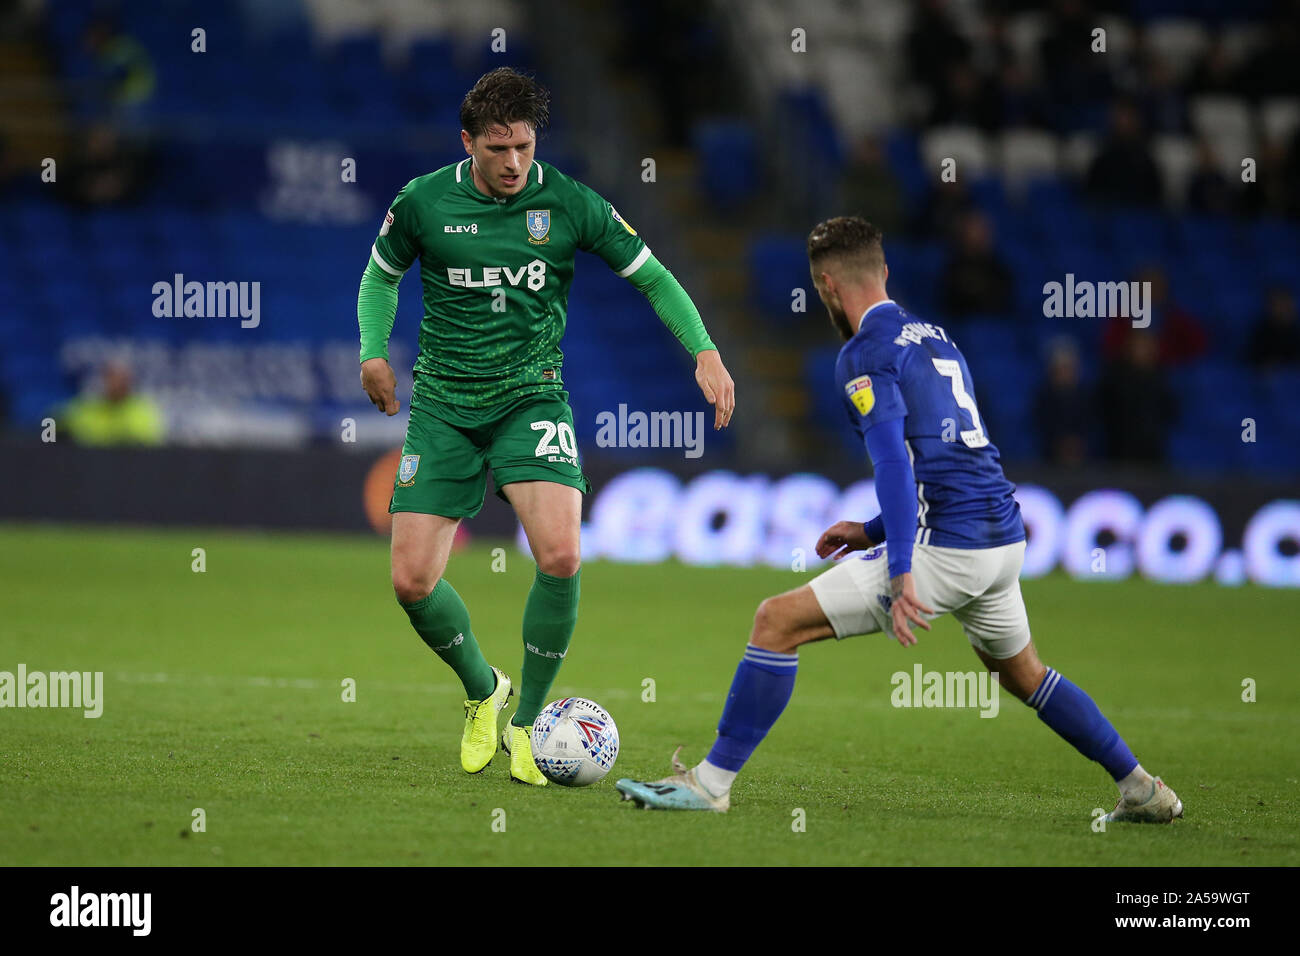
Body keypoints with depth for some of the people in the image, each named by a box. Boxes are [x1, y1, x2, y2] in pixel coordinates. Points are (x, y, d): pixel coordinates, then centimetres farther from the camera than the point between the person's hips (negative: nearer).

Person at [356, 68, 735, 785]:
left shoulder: (570, 204, -4)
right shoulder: (423, 203, -2)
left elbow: (652, 278, 4)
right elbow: (381, 275, 17)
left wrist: (704, 352, -9)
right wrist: (373, 352, 0)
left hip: (530, 399, -1)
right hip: (442, 405, 1)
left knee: (560, 555, -23)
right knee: (411, 581, -8)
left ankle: (525, 724, -4)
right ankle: (482, 691, 23)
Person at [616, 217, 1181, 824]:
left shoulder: (866, 353, -7)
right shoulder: (933, 337, 21)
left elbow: (896, 462, -20)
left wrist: (901, 575, -26)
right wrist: (874, 532, 30)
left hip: (946, 548, -9)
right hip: (1004, 537, 9)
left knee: (778, 621, -6)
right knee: (1023, 676, 31)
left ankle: (712, 782, -7)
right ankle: (1141, 789, 34)